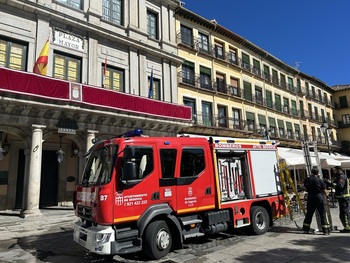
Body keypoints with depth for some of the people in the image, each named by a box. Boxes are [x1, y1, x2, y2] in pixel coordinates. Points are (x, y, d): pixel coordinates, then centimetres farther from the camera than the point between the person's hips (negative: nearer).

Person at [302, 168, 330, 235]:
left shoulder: (307, 179, -1)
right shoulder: (320, 180, -8)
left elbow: (305, 188, 7)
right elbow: (324, 191, -1)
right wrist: (326, 195, 19)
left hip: (310, 197, 3)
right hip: (319, 197, -3)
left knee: (309, 213, 12)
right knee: (322, 214, 5)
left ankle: (306, 229, 16)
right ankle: (326, 230, 5)